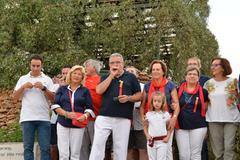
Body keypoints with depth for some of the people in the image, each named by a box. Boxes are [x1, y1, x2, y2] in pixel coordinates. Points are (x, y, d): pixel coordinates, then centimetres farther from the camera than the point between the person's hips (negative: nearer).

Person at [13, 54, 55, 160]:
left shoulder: (47, 79, 8)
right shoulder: (23, 79, 11)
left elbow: (53, 98, 1)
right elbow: (15, 97, 7)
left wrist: (43, 88, -11)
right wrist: (23, 87, -7)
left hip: (43, 118, -1)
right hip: (27, 118, 1)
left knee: (45, 147, -1)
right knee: (28, 147, 3)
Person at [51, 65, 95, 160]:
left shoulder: (85, 91, 9)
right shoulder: (62, 89, 10)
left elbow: (89, 108, 6)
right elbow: (55, 105, 3)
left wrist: (85, 116, -16)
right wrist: (66, 114, -14)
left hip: (78, 125, 0)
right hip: (62, 124, 0)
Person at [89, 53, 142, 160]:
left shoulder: (131, 77, 9)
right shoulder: (106, 77, 14)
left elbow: (139, 95, 8)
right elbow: (99, 90, -5)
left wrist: (128, 98, -13)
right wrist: (112, 75, -3)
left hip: (123, 119, -1)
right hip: (104, 117, 1)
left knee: (120, 147, 5)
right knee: (97, 144, -3)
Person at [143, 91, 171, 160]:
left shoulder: (166, 114, -1)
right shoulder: (148, 114, 2)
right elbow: (145, 127, 10)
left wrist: (167, 137, -8)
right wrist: (147, 135, -5)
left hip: (162, 141, -2)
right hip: (151, 141, 2)